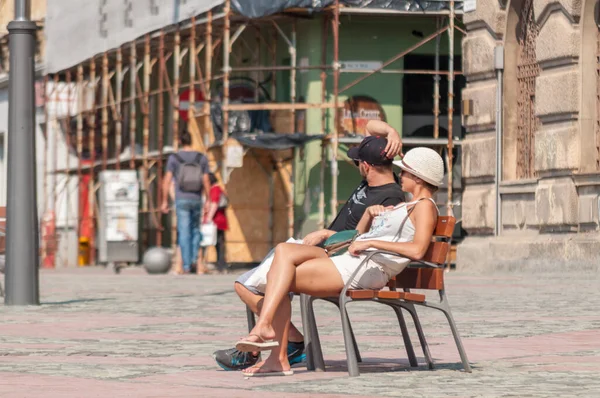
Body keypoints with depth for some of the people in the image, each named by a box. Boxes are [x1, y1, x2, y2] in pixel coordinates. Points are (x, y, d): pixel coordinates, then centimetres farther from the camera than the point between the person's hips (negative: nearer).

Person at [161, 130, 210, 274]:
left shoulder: (174, 158, -3)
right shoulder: (202, 158, 2)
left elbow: (167, 181, -7)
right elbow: (206, 181, 0)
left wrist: (165, 201, -1)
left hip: (181, 201, -2)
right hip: (196, 200, 2)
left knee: (184, 233, -1)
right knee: (195, 229, 20)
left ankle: (186, 266, -6)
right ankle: (194, 258, 7)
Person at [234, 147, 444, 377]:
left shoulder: (424, 206, 0)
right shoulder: (404, 207, 31)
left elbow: (417, 250, -19)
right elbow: (358, 235, 35)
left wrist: (372, 243, -17)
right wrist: (369, 212, 14)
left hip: (367, 269, -10)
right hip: (348, 262, 10)